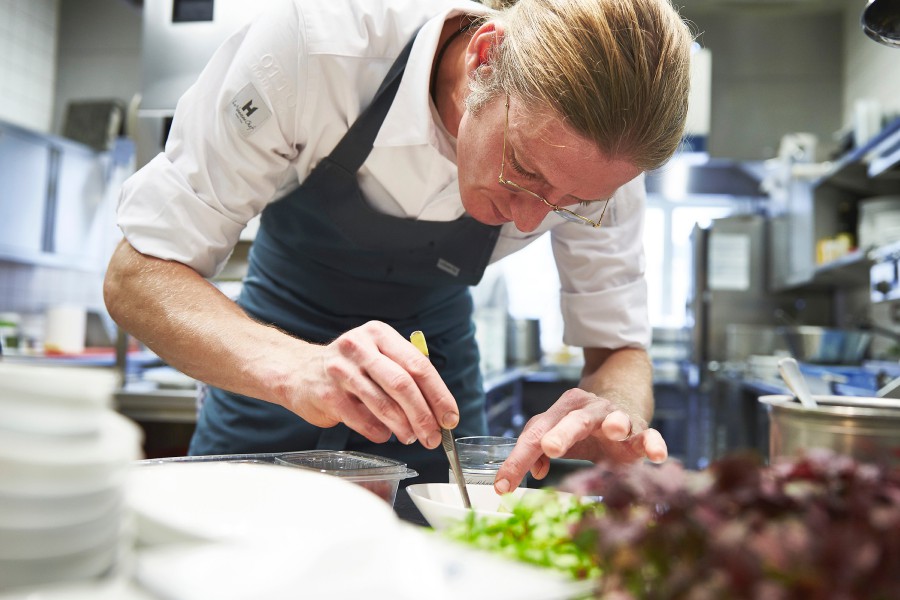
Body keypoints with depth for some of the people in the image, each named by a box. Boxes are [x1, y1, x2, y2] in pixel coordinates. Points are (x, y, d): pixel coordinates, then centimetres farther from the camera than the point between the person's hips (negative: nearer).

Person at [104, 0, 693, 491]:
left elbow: (620, 347, -17)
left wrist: (614, 409, -41)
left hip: (435, 346, 2)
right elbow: (136, 274, -31)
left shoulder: (599, 143, -25)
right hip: (279, 338, 0)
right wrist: (295, 370, -49)